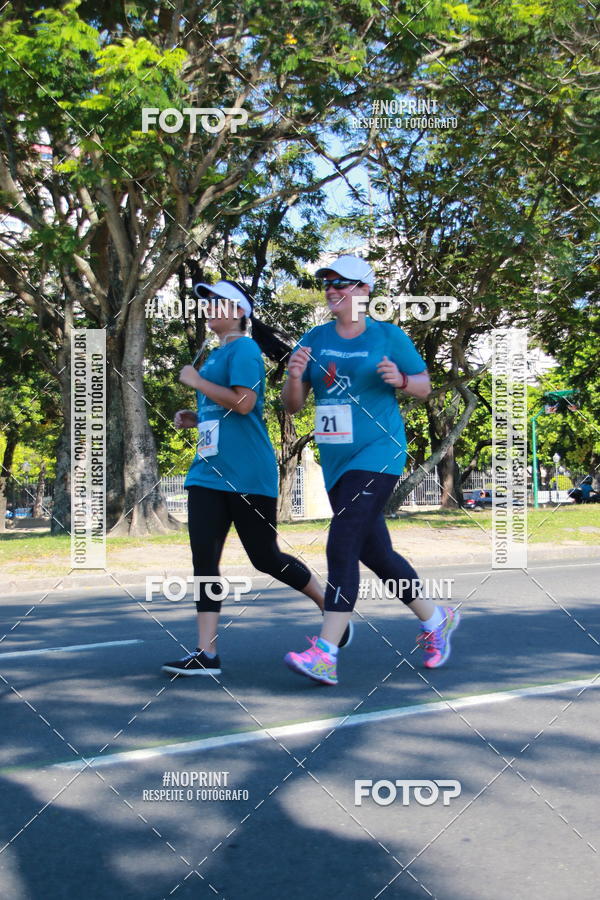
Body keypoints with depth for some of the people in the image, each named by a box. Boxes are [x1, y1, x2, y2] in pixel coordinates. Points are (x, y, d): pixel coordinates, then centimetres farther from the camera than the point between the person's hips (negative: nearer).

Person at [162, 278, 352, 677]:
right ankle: (207, 654, 0)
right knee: (204, 558, -2)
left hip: (248, 474, -8)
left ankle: (333, 608, 24)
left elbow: (243, 403, -22)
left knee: (266, 558, 2)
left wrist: (196, 382, -14)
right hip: (209, 472, 8)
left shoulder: (244, 348, -8)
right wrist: (194, 417, 12)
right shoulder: (215, 355, 19)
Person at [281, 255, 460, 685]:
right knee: (375, 553, 13)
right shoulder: (314, 340, 8)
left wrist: (400, 379, -17)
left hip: (377, 456, -6)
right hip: (336, 463, 6)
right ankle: (437, 618, 33)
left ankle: (325, 653, -17)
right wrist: (295, 376, -13)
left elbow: (425, 386, 4)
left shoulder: (389, 336, -3)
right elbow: (292, 405, 8)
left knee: (342, 545, -18)